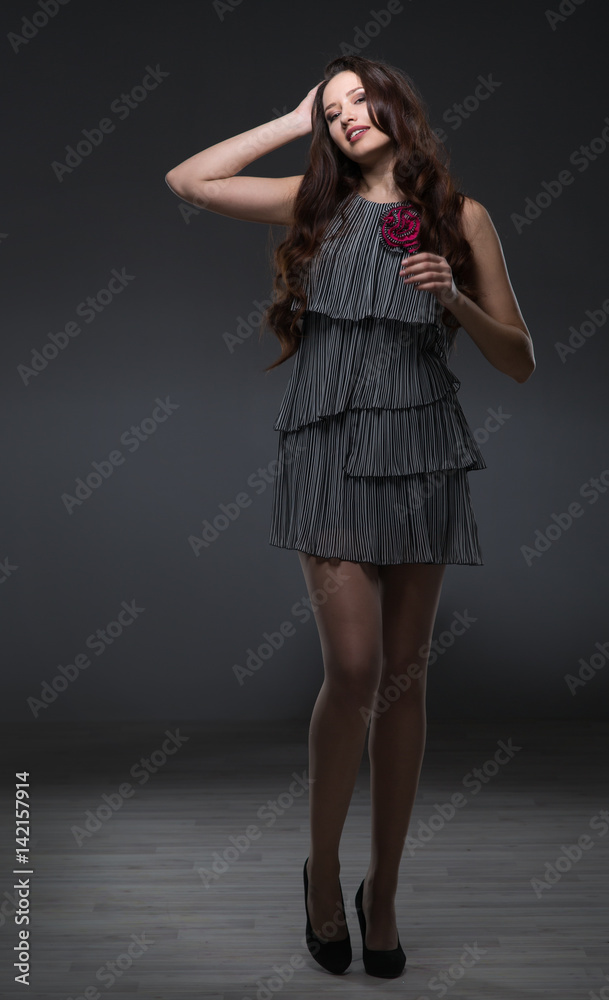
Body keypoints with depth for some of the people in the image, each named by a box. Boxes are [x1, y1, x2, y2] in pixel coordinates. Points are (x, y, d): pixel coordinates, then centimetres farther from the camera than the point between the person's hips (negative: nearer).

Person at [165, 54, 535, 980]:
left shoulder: (460, 216, 8)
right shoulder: (315, 204, 12)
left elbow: (519, 361, 5)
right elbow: (187, 180, 5)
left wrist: (453, 298, -12)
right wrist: (294, 121, 9)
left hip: (422, 453, 1)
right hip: (330, 449, 0)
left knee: (404, 677, 5)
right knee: (353, 669, -11)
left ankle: (383, 890, 20)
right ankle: (322, 866, 14)